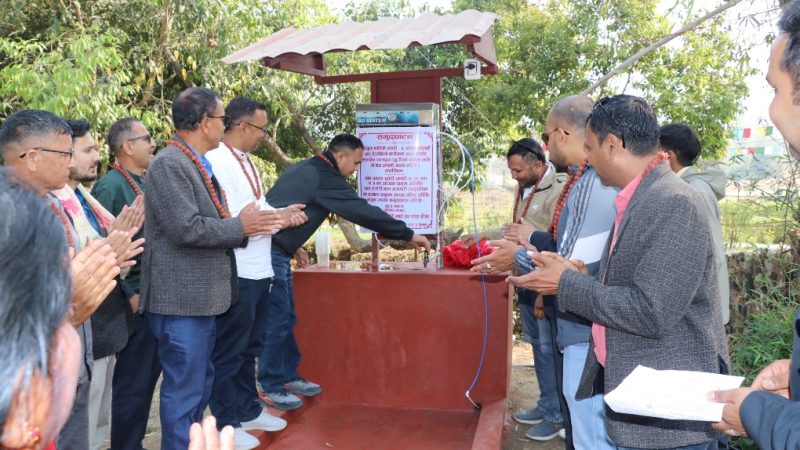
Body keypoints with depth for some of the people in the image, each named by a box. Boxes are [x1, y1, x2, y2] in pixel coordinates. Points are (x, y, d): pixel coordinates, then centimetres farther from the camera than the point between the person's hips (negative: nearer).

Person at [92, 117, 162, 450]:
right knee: (133, 382, 1)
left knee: (148, 375, 17)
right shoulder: (110, 186, -13)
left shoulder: (145, 183, 14)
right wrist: (129, 294, -16)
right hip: (136, 299, -8)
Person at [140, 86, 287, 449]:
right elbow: (188, 228, -25)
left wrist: (251, 226, 2)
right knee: (184, 390, 0)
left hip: (202, 297, 10)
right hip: (182, 299, -10)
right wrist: (240, 226, -13)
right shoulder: (169, 164, -16)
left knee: (200, 386, 20)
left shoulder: (199, 165, 16)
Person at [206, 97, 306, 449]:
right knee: (229, 352, 5)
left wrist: (281, 215, 2)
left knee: (250, 348, 20)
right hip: (236, 274, -9)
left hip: (259, 270, 9)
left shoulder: (245, 161, 14)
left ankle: (248, 410, 35)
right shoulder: (216, 161, -14)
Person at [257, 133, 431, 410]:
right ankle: (271, 388, 5)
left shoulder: (306, 169, 17)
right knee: (276, 320, -4)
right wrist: (409, 235, -9)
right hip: (270, 253, -10)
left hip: (272, 249, 10)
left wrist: (291, 244, 22)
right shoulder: (325, 178, -13)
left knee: (286, 318, 14)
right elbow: (363, 212, -15)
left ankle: (288, 376, 23)